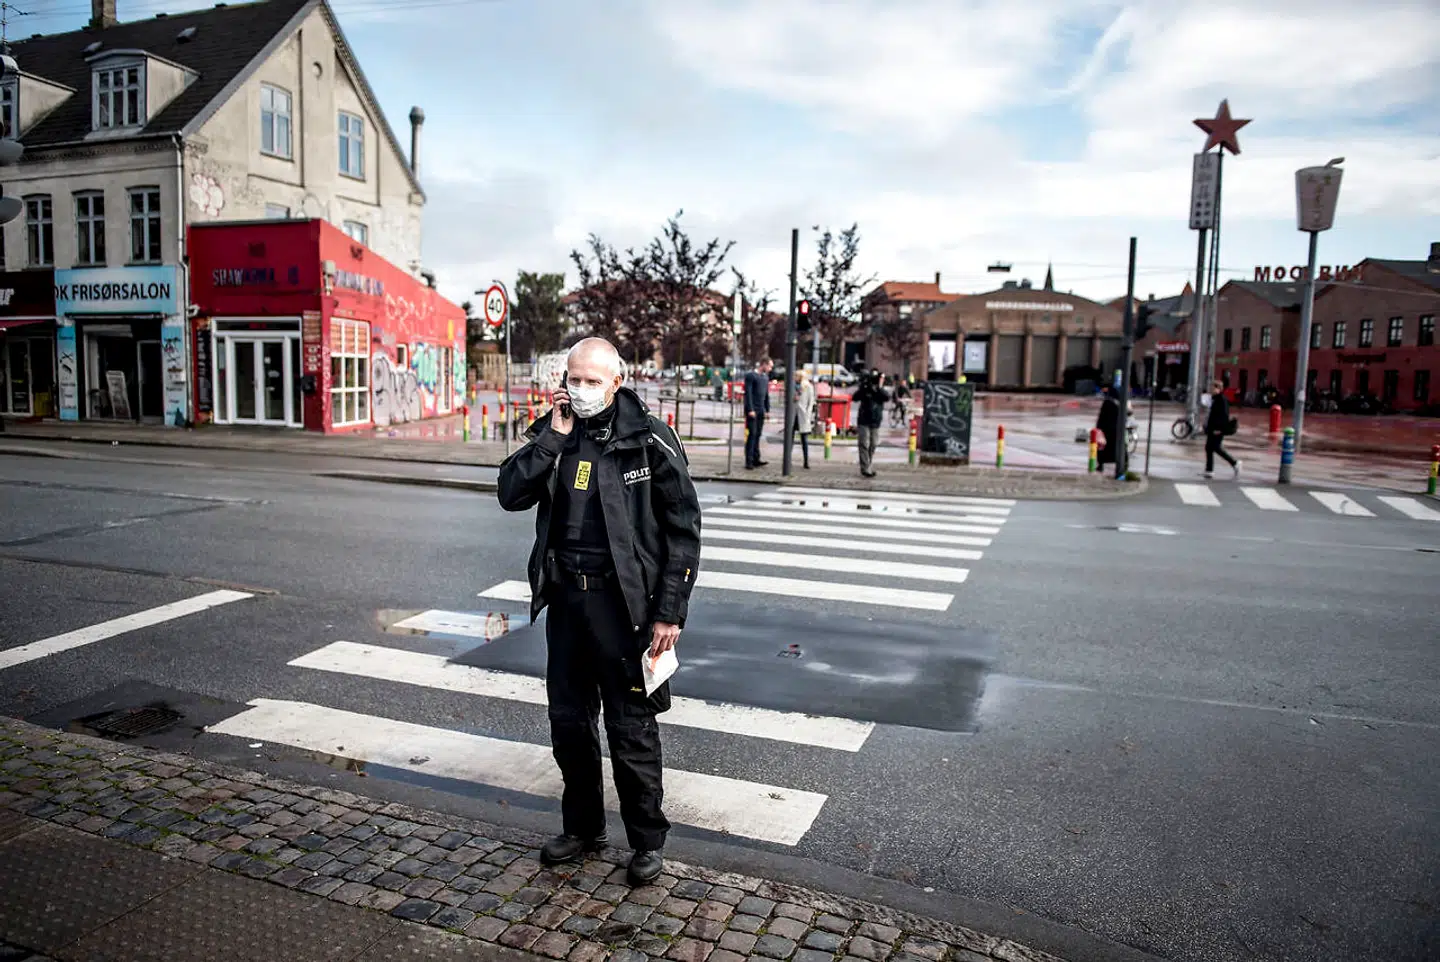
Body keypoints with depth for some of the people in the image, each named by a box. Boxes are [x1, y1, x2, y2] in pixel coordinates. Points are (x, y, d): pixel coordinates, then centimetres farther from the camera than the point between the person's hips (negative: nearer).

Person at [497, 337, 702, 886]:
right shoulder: (554, 434, 6)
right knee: (568, 722, 16)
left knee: (631, 729, 4)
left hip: (624, 603, -5)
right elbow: (511, 495, -5)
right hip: (565, 599, 5)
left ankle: (648, 840, 24)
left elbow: (683, 529, -9)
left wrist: (669, 613, -13)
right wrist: (554, 436, -14)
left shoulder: (650, 440, -9)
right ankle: (582, 827, 36)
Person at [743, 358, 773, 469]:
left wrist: (767, 409, 14)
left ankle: (756, 460, 11)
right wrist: (750, 410, -17)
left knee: (758, 435, 7)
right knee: (752, 434, -8)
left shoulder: (766, 377, 17)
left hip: (761, 411, 7)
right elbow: (748, 393, -12)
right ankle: (749, 461, -6)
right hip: (752, 410, -7)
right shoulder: (750, 376, -6)